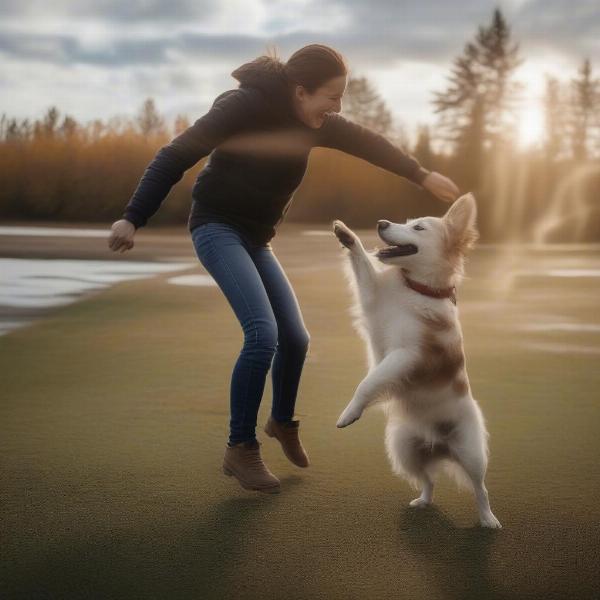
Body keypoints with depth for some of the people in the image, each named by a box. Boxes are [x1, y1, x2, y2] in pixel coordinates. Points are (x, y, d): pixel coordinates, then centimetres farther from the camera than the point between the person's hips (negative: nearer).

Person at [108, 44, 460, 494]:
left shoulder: (312, 122, 0)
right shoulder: (245, 106, -20)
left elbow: (366, 143, 15)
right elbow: (177, 155, -23)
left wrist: (422, 175, 18)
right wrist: (133, 218, -29)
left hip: (256, 238, 7)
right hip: (217, 228, -7)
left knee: (295, 338, 5)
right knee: (263, 334, -22)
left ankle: (283, 422, 34)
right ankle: (240, 449, -8)